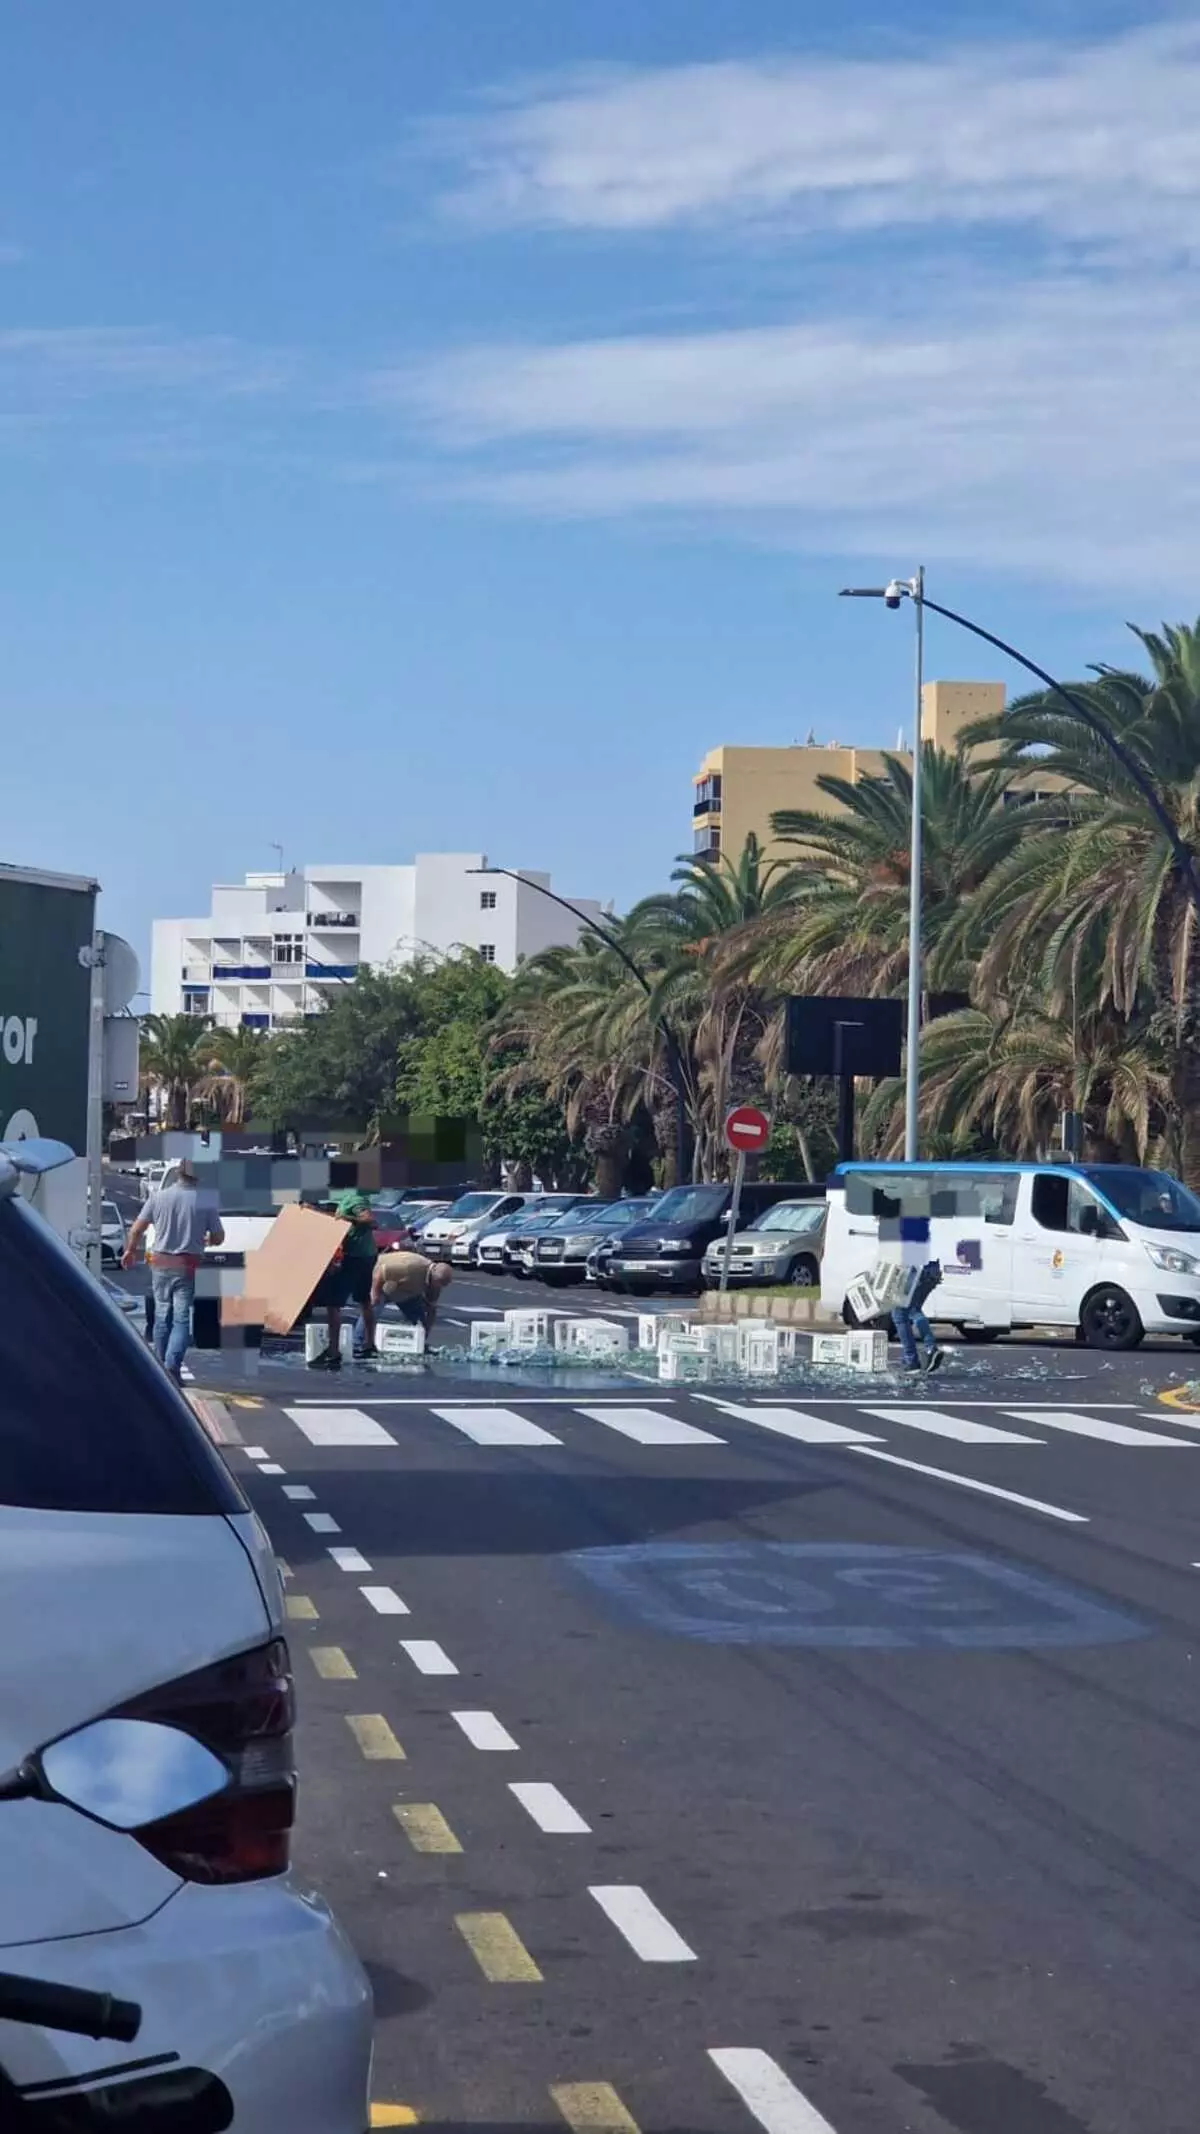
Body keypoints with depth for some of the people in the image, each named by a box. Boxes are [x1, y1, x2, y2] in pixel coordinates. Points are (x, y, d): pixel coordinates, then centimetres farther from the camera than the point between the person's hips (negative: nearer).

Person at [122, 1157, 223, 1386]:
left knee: (162, 1316, 15)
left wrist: (129, 1251, 18)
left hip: (161, 1264, 2)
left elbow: (137, 1229, 1)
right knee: (181, 1319, -2)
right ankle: (172, 1366, -16)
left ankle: (161, 1366, 22)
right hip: (187, 1267, -2)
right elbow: (218, 1237, 2)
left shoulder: (159, 1197, -3)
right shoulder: (205, 1204, -6)